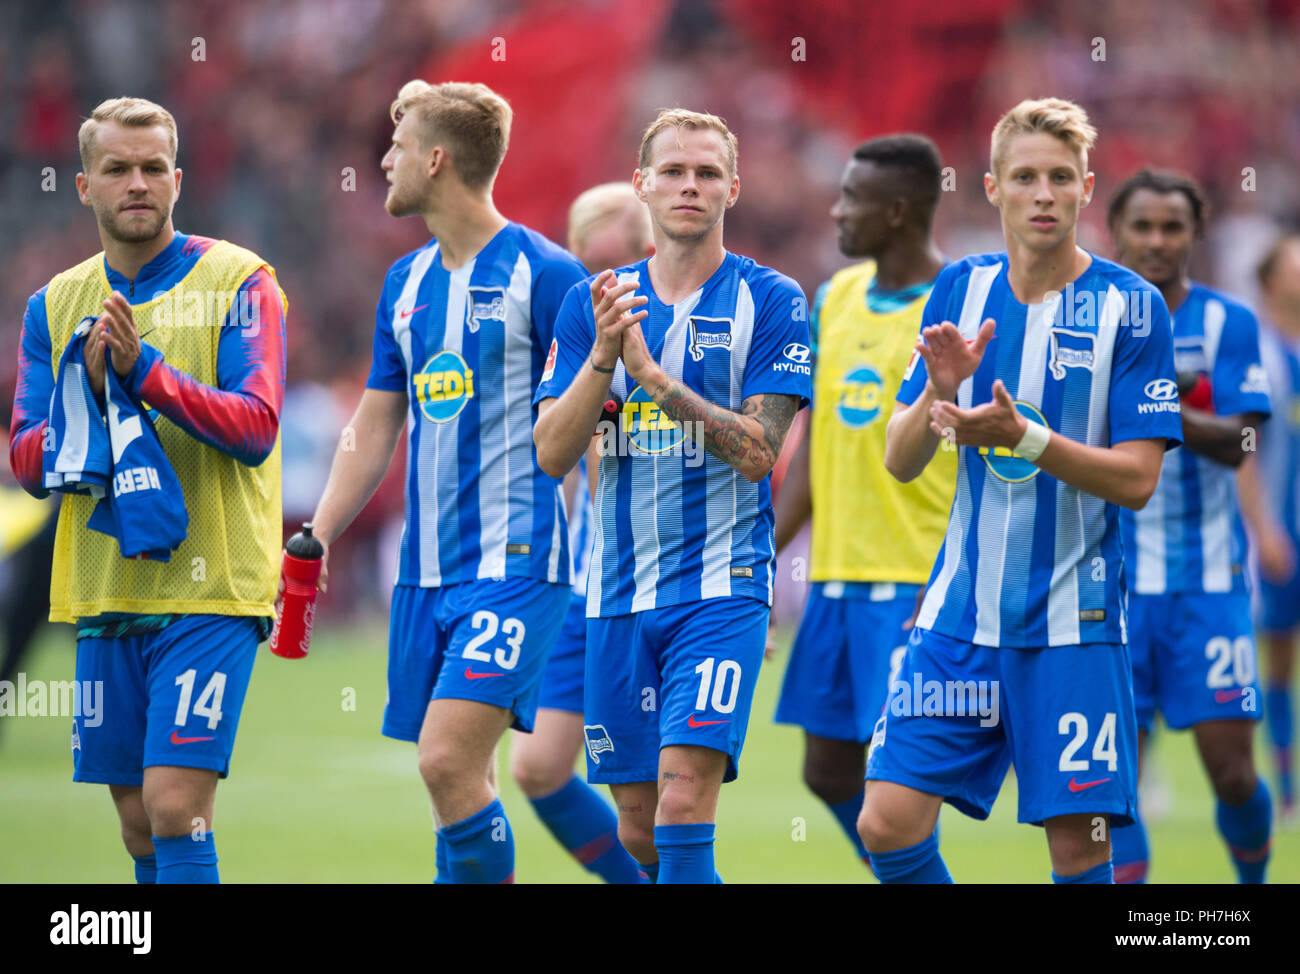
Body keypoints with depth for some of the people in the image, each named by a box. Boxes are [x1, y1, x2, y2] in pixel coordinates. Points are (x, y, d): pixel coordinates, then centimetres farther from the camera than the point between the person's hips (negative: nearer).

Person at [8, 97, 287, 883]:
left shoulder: (239, 282, -3)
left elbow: (256, 428, -13)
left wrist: (146, 369, -22)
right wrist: (88, 391, -12)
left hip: (209, 589, -5)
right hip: (103, 594, 5)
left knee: (176, 805, -15)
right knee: (139, 824, 9)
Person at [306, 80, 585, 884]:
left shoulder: (544, 274, -7)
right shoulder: (406, 283, 14)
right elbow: (376, 425, 21)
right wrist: (315, 540, 16)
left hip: (515, 562, -7)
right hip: (426, 569, 7)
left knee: (449, 760, -18)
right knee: (456, 774, 7)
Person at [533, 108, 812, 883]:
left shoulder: (770, 300, -2)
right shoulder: (592, 304, 9)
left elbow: (758, 452, -11)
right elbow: (551, 454, 1)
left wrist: (652, 375, -18)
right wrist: (603, 355, -14)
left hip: (721, 588, -4)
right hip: (620, 594, 4)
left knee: (683, 801, -18)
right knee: (638, 832, 7)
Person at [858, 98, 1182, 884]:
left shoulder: (1130, 306, -5)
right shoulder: (961, 290, 6)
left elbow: (1136, 479, -10)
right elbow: (901, 462, 6)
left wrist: (1021, 436, -23)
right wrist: (938, 393, -15)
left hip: (1073, 624, -3)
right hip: (960, 613, 4)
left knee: (1078, 847, -4)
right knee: (888, 824, -5)